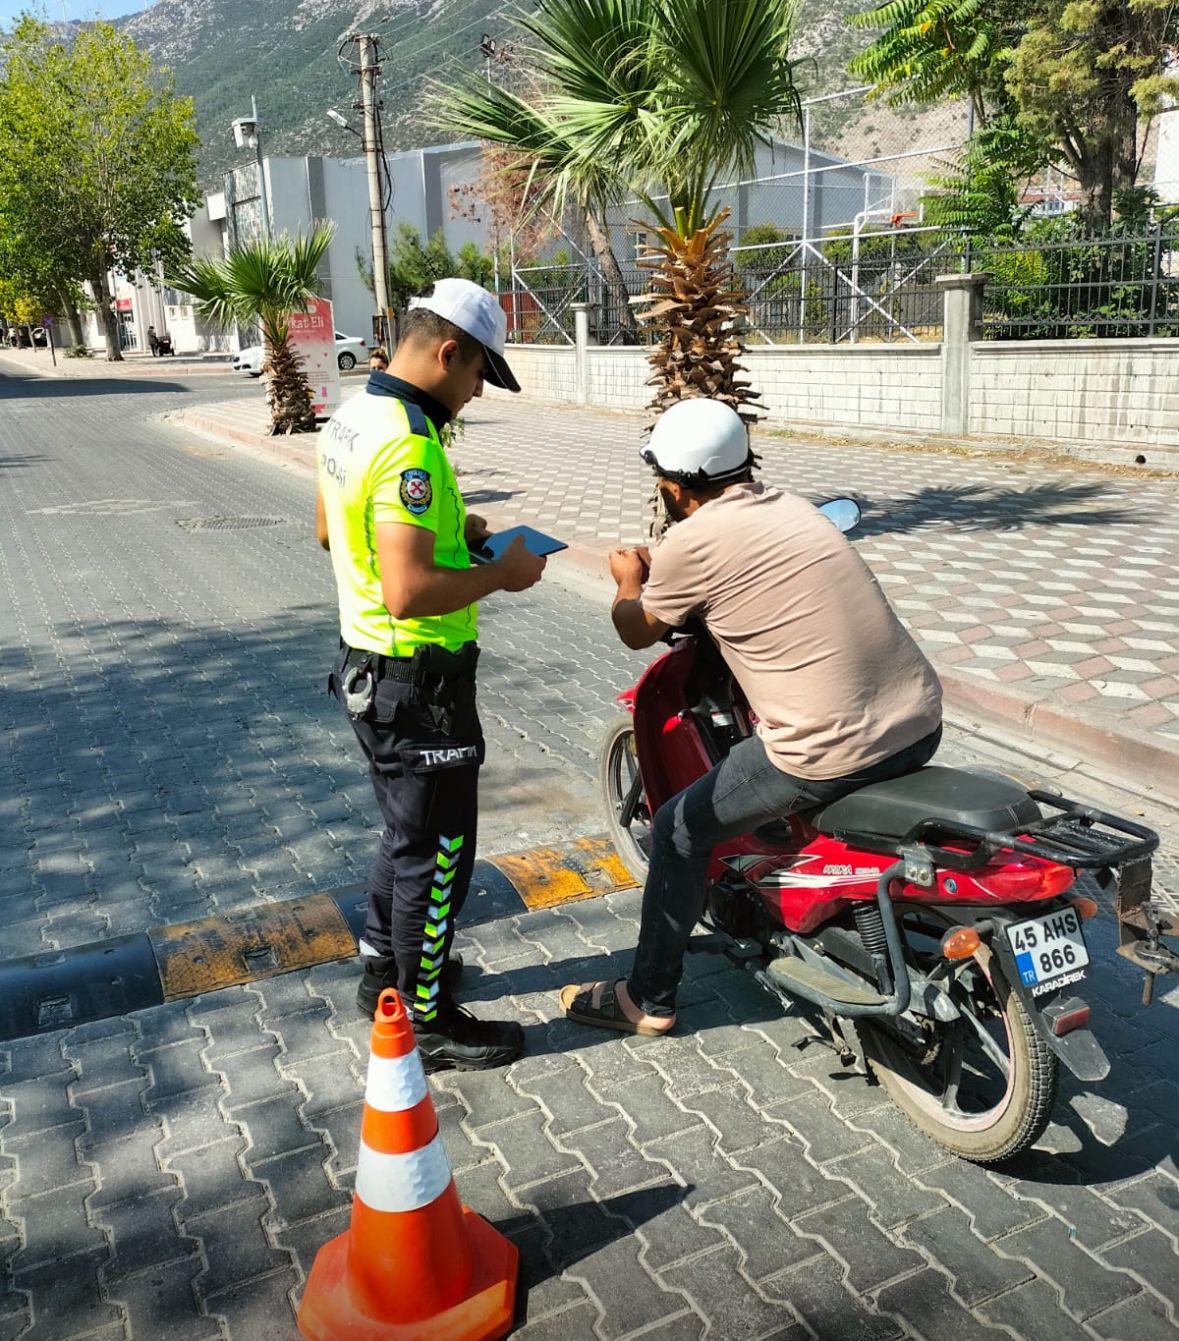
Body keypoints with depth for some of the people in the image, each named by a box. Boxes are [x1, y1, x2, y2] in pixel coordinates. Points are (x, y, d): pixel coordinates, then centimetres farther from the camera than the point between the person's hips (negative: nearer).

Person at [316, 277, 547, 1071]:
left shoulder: (350, 417, 5)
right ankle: (429, 1024, 22)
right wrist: (501, 575, -17)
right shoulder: (410, 446, -26)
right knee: (436, 852, 5)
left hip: (369, 667, 10)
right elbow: (408, 592, -32)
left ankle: (388, 970, 42)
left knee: (408, 833, 25)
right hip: (418, 684, -10)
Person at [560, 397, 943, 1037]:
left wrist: (628, 580, 30)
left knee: (681, 830, 11)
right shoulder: (790, 506, 14)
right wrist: (660, 574, 43)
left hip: (831, 753, -7)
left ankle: (648, 1000, 25)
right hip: (923, 723, 8)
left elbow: (637, 631, 9)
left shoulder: (693, 541, -7)